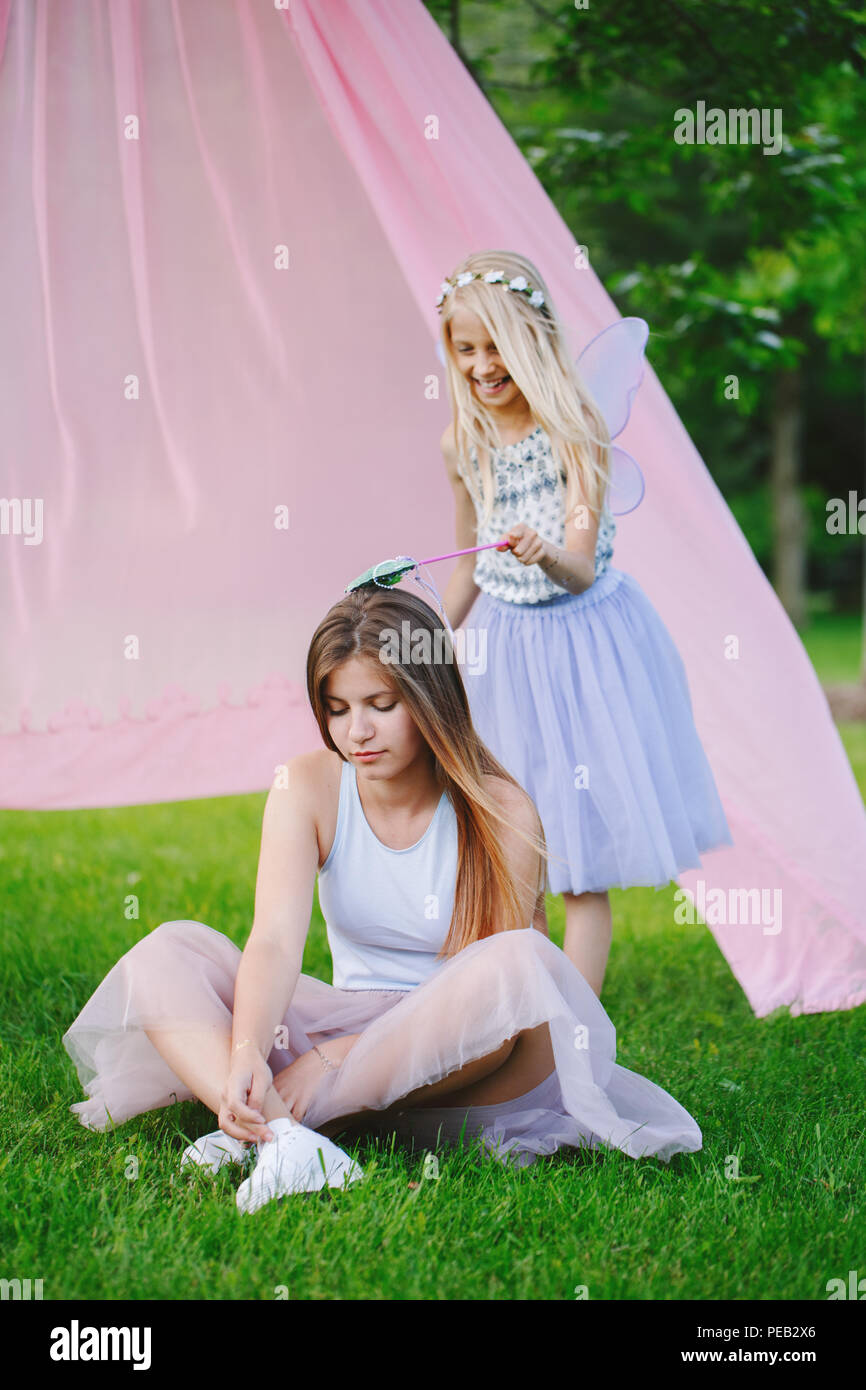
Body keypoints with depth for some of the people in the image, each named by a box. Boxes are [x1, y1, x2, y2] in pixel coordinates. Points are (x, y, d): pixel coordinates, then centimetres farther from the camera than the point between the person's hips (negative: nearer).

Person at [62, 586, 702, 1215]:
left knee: (520, 960, -36)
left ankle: (259, 1127, -30)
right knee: (167, 953, -14)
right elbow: (276, 941, -18)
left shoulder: (500, 813, -13)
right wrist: (246, 1053, -38)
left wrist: (330, 1059, -26)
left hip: (454, 1056, -3)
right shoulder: (307, 787, -5)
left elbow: (490, 984, -17)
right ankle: (286, 1136, -43)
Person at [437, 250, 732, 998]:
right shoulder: (463, 443, 0)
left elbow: (582, 569, -22)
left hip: (583, 639, -5)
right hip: (502, 642, 5)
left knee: (583, 861, -2)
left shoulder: (572, 430, -15)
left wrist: (547, 556, -44)